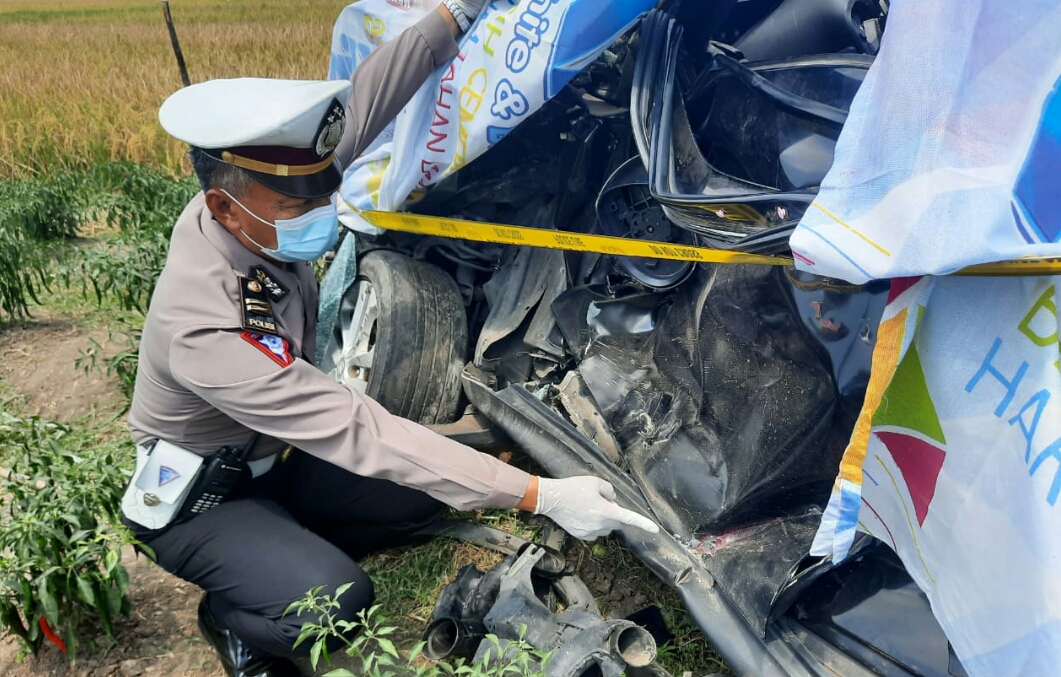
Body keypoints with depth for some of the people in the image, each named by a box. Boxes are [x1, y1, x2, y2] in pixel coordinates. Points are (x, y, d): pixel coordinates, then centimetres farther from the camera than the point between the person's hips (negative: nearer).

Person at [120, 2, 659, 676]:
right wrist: (539, 495, -40)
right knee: (337, 601, -28)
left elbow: (360, 102, -11)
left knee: (426, 491, 1)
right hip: (201, 499, -7)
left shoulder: (250, 197, -19)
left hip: (278, 454, 7)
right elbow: (361, 432, -41)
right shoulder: (204, 327, -39)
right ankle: (233, 616, 5)